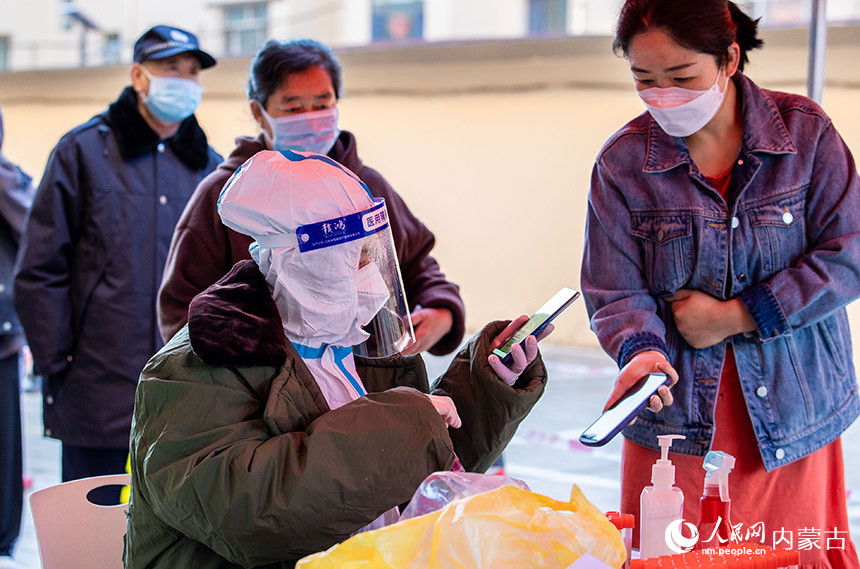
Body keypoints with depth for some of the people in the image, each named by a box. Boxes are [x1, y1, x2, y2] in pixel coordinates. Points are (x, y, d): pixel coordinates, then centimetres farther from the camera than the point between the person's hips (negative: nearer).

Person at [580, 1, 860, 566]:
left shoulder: (805, 131, -4)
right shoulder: (622, 162, -4)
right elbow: (617, 293, -5)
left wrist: (730, 317, -12)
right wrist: (640, 350, -27)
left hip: (792, 409, 0)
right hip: (678, 420, 0)